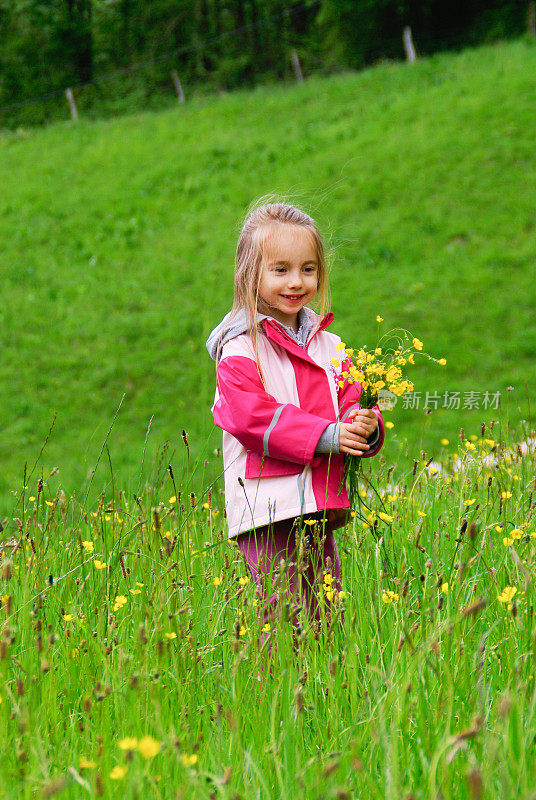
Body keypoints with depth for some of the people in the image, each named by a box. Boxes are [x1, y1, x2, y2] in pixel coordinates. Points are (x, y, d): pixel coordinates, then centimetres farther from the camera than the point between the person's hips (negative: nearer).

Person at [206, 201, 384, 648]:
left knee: (326, 618, 10)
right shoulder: (241, 351, -6)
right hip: (267, 510, -7)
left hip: (321, 508, 7)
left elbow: (353, 404, 16)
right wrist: (325, 436, -22)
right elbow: (250, 417, -17)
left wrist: (365, 428, -9)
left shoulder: (330, 347, 14)